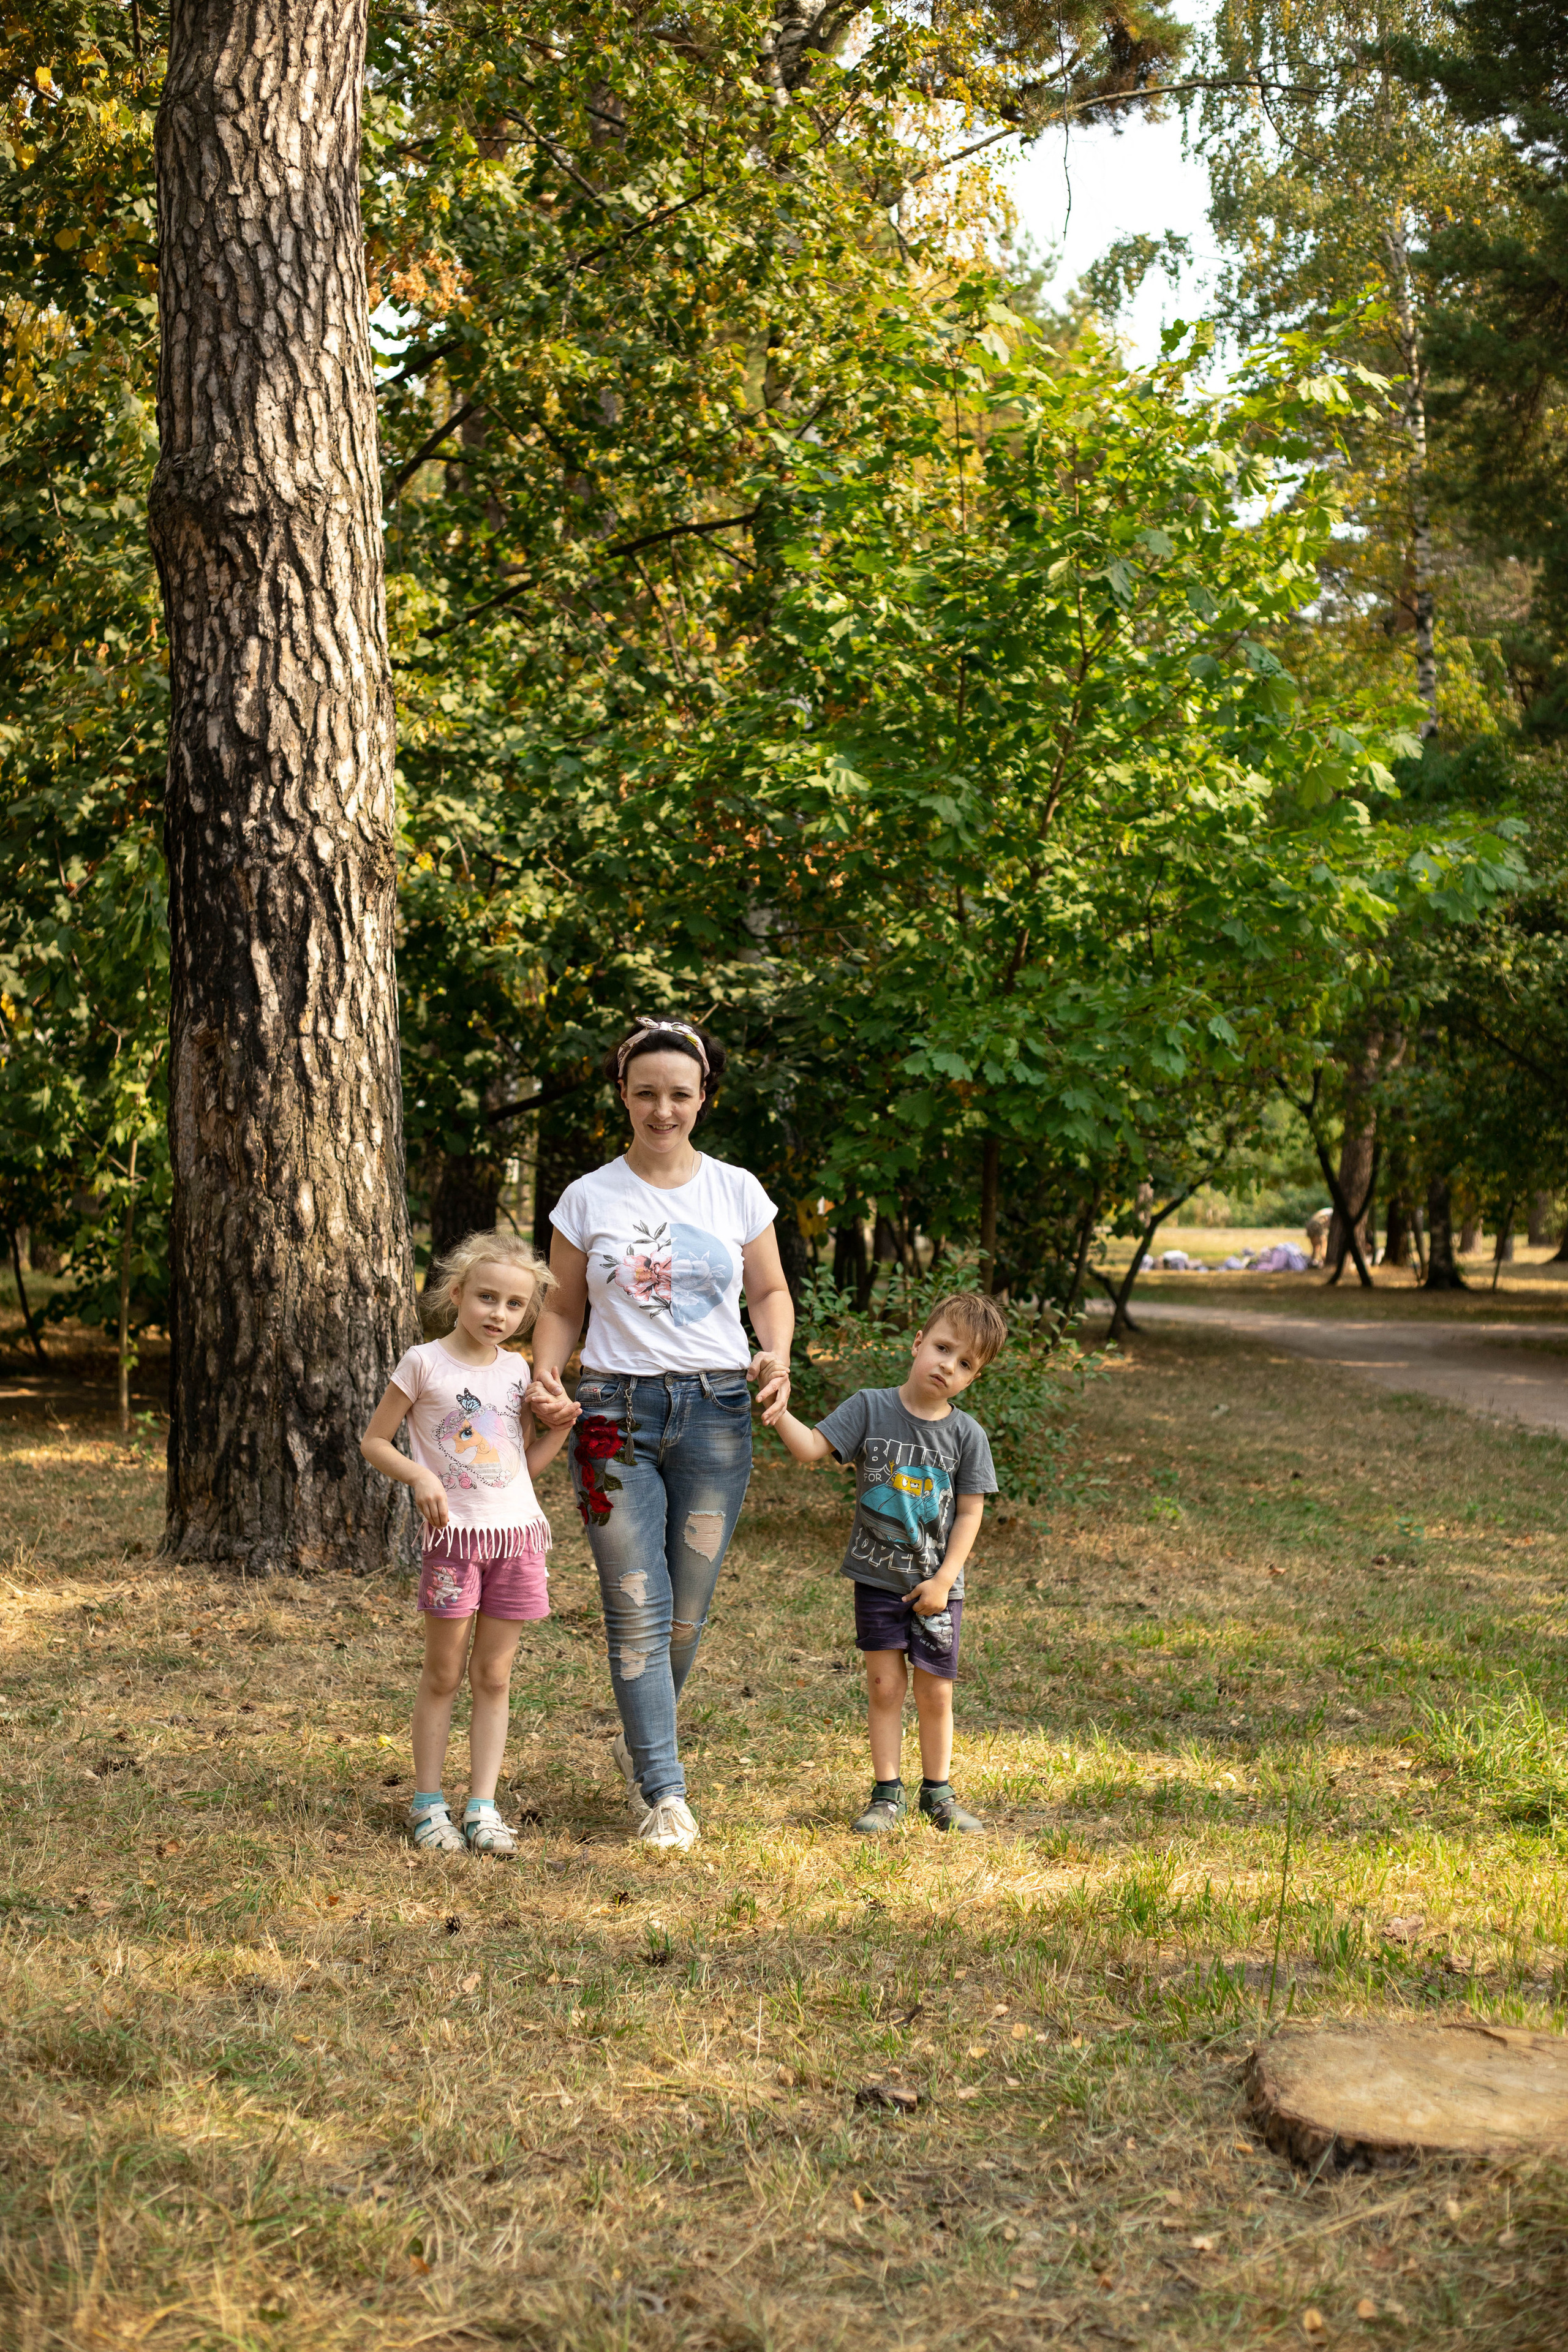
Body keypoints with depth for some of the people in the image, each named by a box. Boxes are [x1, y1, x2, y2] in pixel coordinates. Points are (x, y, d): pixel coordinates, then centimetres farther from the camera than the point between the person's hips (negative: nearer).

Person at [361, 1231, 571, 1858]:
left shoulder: (517, 1370, 9)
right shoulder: (424, 1363, -4)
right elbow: (374, 1441, 0)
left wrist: (563, 1426, 0)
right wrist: (418, 1476, -15)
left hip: (516, 1534, 4)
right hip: (452, 1535, -4)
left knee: (494, 1676, 7)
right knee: (444, 1673, 3)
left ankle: (483, 1805, 11)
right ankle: (427, 1803, 12)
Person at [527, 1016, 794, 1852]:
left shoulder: (736, 1191, 5)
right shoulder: (588, 1199, 3)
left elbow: (770, 1292, 13)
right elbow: (564, 1308, 9)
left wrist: (776, 1356, -7)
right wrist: (546, 1377, -10)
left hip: (716, 1412, 1)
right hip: (617, 1411, -1)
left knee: (688, 1610, 7)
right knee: (638, 1609, -4)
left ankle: (640, 1742, 33)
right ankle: (664, 1792, 3)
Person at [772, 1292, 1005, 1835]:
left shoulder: (967, 1435, -4)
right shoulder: (870, 1408, -6)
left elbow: (970, 1513, -2)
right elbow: (811, 1448, -14)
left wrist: (944, 1580, -8)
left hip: (936, 1584, 1)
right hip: (878, 1578, 0)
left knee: (934, 1692, 7)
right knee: (884, 1683, 2)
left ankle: (938, 1793, 24)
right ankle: (887, 1794, 14)